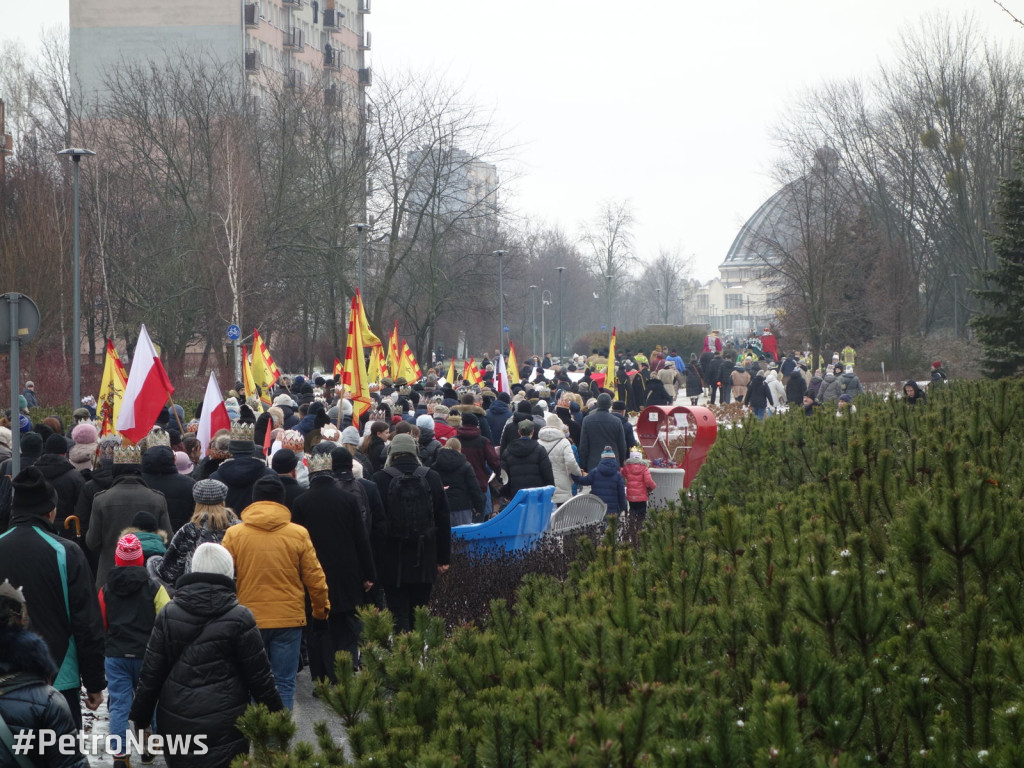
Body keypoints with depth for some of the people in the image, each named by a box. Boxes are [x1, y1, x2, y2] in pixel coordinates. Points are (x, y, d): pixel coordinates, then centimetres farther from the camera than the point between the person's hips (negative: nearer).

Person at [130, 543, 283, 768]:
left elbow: (151, 672, 3)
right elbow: (260, 676, -3)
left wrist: (140, 716, 12)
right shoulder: (239, 618, -7)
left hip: (176, 725, 3)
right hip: (224, 728, -3)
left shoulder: (168, 615, 2)